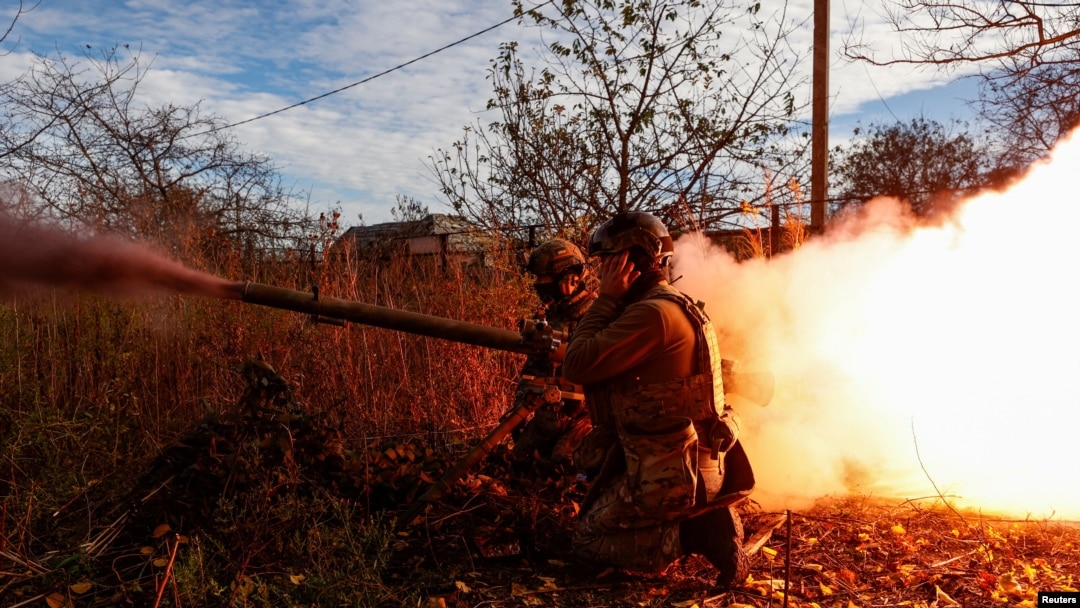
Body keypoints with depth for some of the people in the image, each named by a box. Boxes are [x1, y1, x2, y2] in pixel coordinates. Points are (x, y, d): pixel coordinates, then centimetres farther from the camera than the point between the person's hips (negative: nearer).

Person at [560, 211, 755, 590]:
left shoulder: (653, 313, -22)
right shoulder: (677, 305, 9)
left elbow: (576, 367, -22)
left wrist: (606, 299, -16)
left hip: (671, 472, -9)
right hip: (693, 460, 9)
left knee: (587, 541, 7)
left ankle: (695, 532, -7)